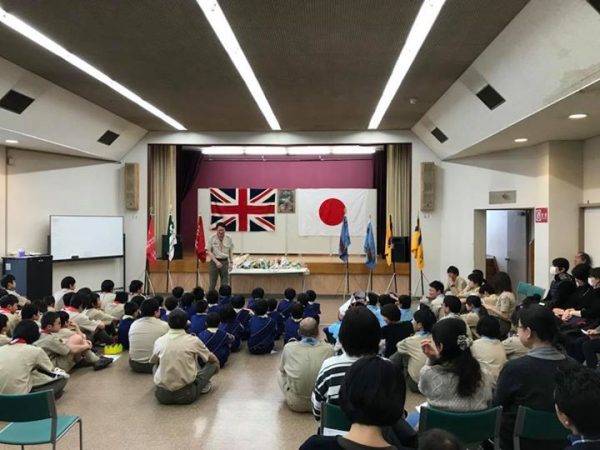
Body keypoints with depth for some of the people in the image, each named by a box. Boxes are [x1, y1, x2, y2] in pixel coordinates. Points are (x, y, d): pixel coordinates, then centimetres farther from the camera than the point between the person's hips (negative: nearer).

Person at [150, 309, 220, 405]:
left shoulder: (159, 341, 3)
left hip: (161, 395, 3)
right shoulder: (193, 340, -3)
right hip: (187, 395, -2)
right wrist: (216, 365, 38)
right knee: (213, 363, 15)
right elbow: (213, 359, 14)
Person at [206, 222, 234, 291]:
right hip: (214, 261, -2)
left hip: (225, 262, 2)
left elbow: (231, 252, 9)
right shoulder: (211, 238, -6)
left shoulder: (229, 239, 2)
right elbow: (208, 251, -7)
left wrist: (231, 262, 3)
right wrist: (216, 261, -15)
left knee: (225, 283, 5)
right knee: (212, 283, 3)